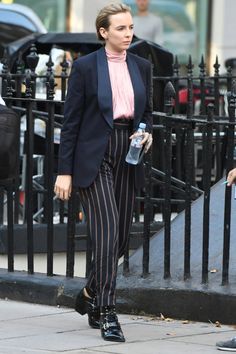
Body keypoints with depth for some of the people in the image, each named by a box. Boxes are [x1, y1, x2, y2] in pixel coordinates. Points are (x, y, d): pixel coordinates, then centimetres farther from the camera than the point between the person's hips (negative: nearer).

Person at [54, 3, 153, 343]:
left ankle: (90, 295, 31)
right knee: (107, 232, -15)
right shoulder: (85, 67, -3)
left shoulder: (142, 66, 11)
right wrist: (65, 171, -7)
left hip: (127, 157, 5)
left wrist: (147, 133, -2)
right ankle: (107, 315, -12)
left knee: (121, 236, 8)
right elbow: (71, 121, -3)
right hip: (94, 158, -5)